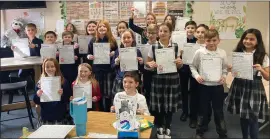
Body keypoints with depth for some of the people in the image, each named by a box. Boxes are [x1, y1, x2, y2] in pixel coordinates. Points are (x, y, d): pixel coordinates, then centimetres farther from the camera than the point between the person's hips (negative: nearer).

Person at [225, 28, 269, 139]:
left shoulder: (263, 56, -4)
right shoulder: (237, 53, 4)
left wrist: (261, 70, -22)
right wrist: (231, 69, -9)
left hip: (254, 88, -3)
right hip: (239, 86, 3)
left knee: (252, 118, 0)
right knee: (242, 116, 15)